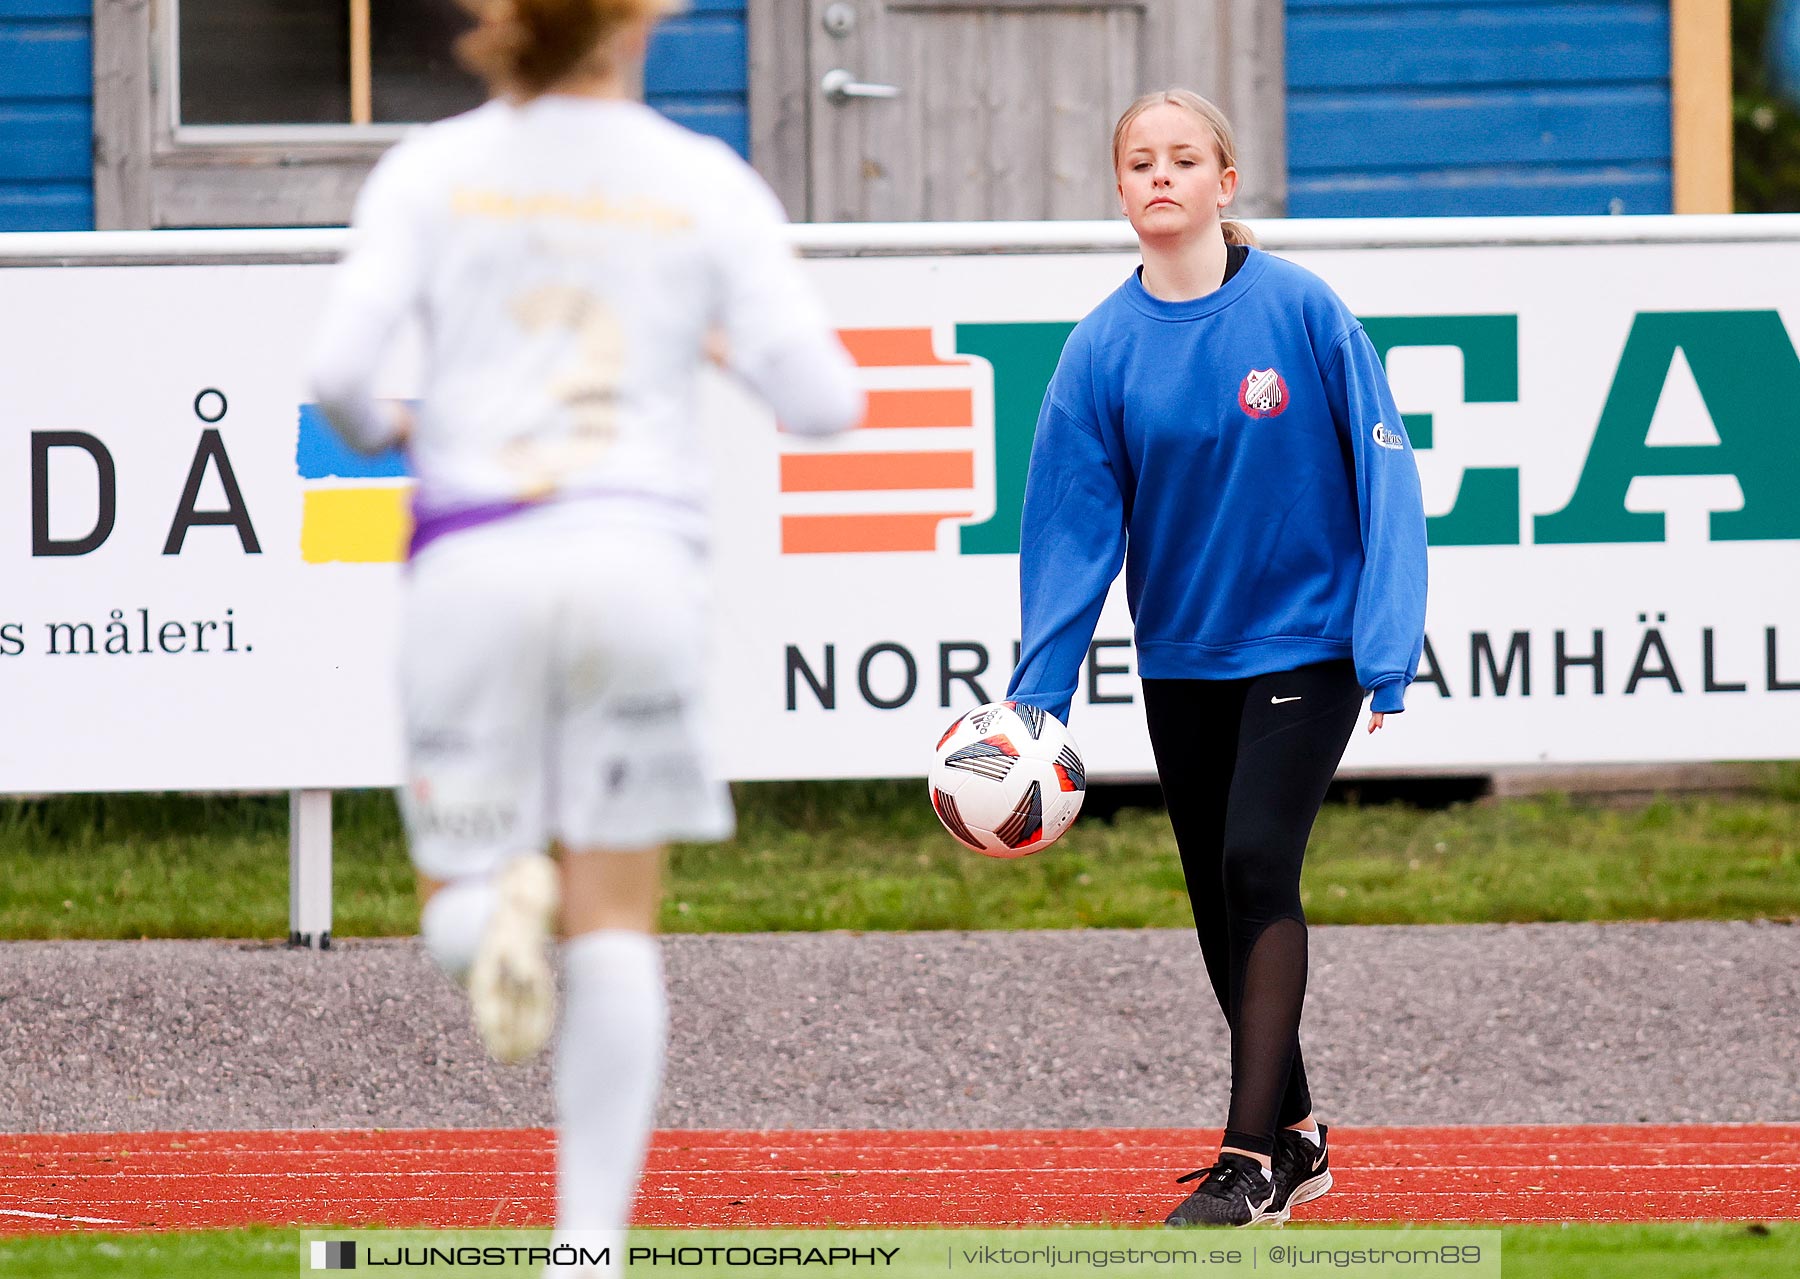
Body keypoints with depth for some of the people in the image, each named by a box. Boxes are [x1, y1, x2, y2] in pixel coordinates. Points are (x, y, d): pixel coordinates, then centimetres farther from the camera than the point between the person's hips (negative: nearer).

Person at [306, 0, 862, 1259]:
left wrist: (379, 429, 16)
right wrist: (747, 350, 23)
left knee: (453, 917, 12)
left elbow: (340, 365, -7)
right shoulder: (708, 184, 4)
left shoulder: (431, 170, 4)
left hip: (474, 556, 0)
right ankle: (593, 1237, 1)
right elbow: (823, 400, 1)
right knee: (616, 928, 10)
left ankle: (503, 903, -26)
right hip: (639, 554, 0)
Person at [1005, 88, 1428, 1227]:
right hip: (1181, 654, 4)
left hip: (1304, 639, -4)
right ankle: (1296, 1133, 26)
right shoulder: (1104, 348, -4)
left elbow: (1384, 476, -9)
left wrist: (1388, 650, -13)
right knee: (1220, 901, 10)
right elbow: (1072, 529, -3)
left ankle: (1254, 1156, -16)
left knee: (1259, 865, -17)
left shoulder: (1300, 309, -12)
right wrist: (1035, 701, -8)